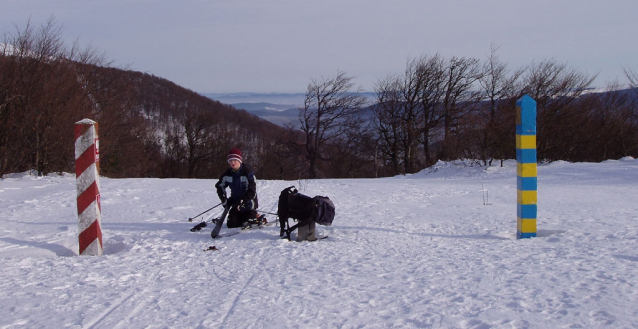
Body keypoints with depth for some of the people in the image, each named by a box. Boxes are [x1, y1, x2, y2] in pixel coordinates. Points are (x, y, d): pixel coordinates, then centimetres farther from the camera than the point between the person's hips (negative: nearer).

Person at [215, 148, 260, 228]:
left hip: (248, 203, -5)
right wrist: (224, 200, 1)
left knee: (246, 224, -8)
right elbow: (220, 186, 12)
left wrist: (242, 201, -24)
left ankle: (258, 219, 23)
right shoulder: (228, 173, -3)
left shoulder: (248, 172, -20)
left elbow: (252, 191, -21)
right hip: (235, 204, 5)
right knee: (231, 225, 3)